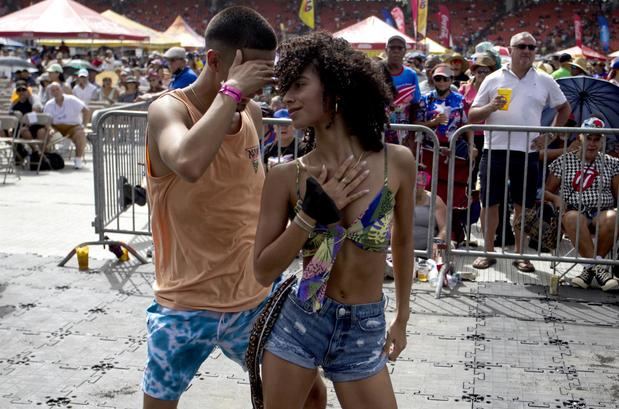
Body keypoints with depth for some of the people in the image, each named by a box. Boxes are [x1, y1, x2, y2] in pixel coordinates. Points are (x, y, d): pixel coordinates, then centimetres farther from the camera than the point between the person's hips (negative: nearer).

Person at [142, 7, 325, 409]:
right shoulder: (169, 110, -16)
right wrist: (232, 90, -31)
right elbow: (189, 164, -41)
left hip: (255, 299, 5)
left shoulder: (252, 113, 2)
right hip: (187, 307, -5)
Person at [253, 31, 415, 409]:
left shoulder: (397, 162, -9)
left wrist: (402, 317, 15)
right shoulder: (286, 176, -9)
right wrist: (311, 214, -17)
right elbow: (264, 272, -6)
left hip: (364, 333, 0)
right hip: (298, 323, 0)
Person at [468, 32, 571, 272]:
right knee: (489, 203, 4)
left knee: (524, 205, 6)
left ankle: (520, 254, 19)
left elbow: (564, 108, 20)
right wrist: (490, 107, -14)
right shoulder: (493, 79, 5)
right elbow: (472, 116, 6)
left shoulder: (545, 81, 8)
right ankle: (488, 251, 17)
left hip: (528, 152, 1)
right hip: (494, 150, 0)